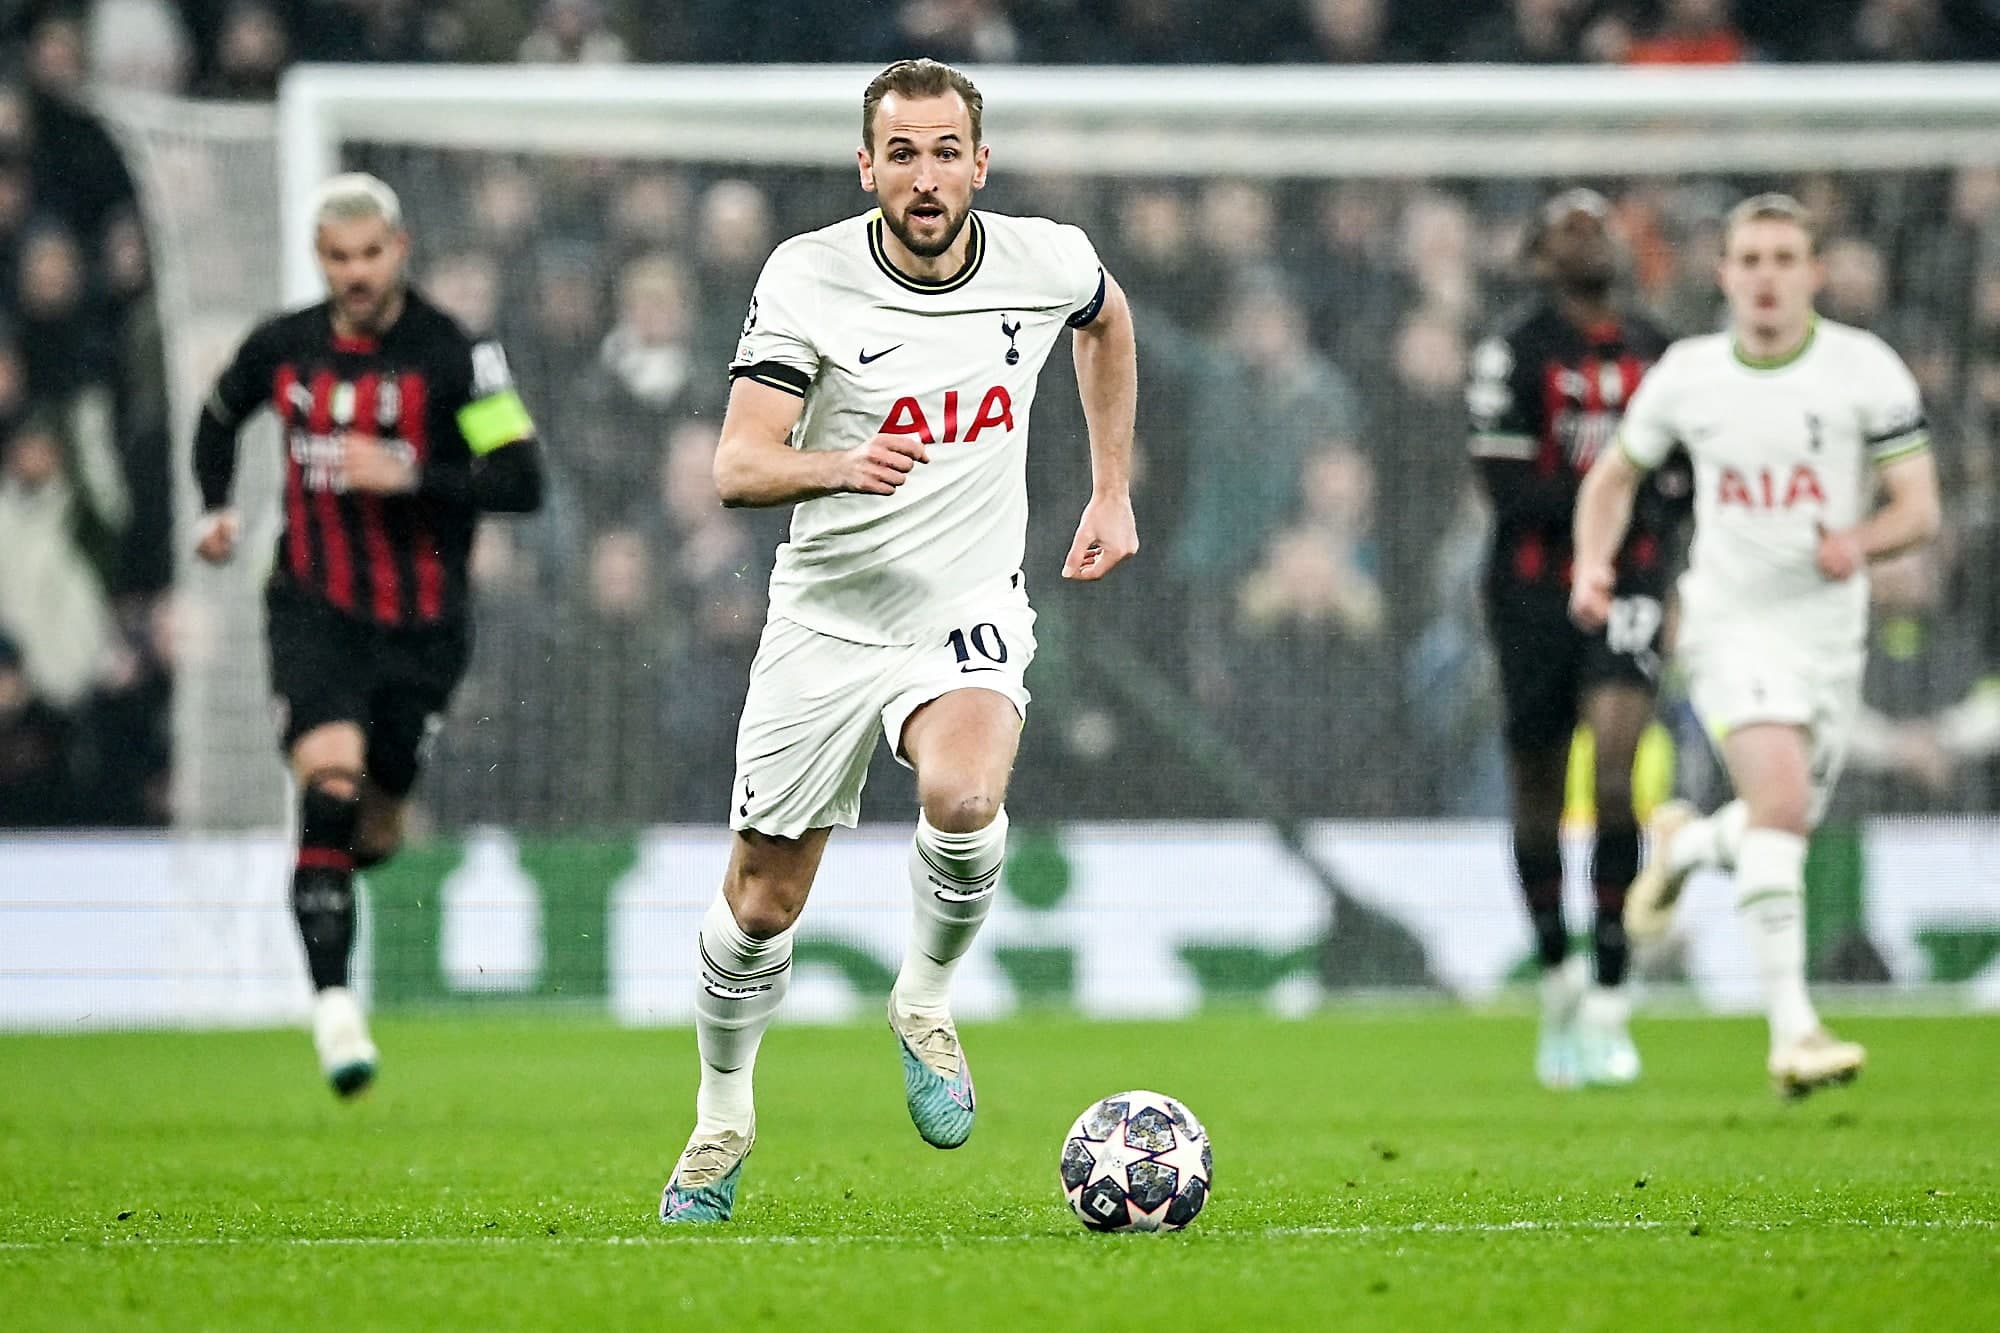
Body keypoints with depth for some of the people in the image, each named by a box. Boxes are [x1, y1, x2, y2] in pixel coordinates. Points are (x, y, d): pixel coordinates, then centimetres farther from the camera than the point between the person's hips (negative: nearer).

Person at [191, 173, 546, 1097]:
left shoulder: (453, 356, -9)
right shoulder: (281, 348, 1)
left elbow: (522, 481, -14)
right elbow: (219, 416, 24)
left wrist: (409, 475, -24)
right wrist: (214, 509, 8)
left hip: (421, 628, 0)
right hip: (314, 611, 0)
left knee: (373, 832, 9)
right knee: (330, 784, -24)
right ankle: (334, 1004, -25)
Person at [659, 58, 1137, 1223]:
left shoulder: (1047, 263, -7)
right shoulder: (807, 277, -13)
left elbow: (1108, 322, 20)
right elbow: (739, 467, -20)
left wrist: (1113, 493, 17)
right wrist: (839, 465, -41)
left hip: (969, 612, 0)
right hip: (827, 616, 0)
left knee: (963, 799, -32)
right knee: (762, 902, 7)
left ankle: (926, 1003, -3)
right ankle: (724, 1121, 34)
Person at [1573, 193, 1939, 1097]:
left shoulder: (1866, 370, -5)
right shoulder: (1686, 375, -1)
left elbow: (1920, 509, -5)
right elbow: (1615, 476, 15)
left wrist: (1862, 542, -26)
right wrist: (1593, 567, -2)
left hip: (1829, 629, 2)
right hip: (1729, 623, -2)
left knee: (1784, 823, 12)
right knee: (1782, 793, -24)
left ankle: (1686, 844, 49)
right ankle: (1792, 1029, -26)